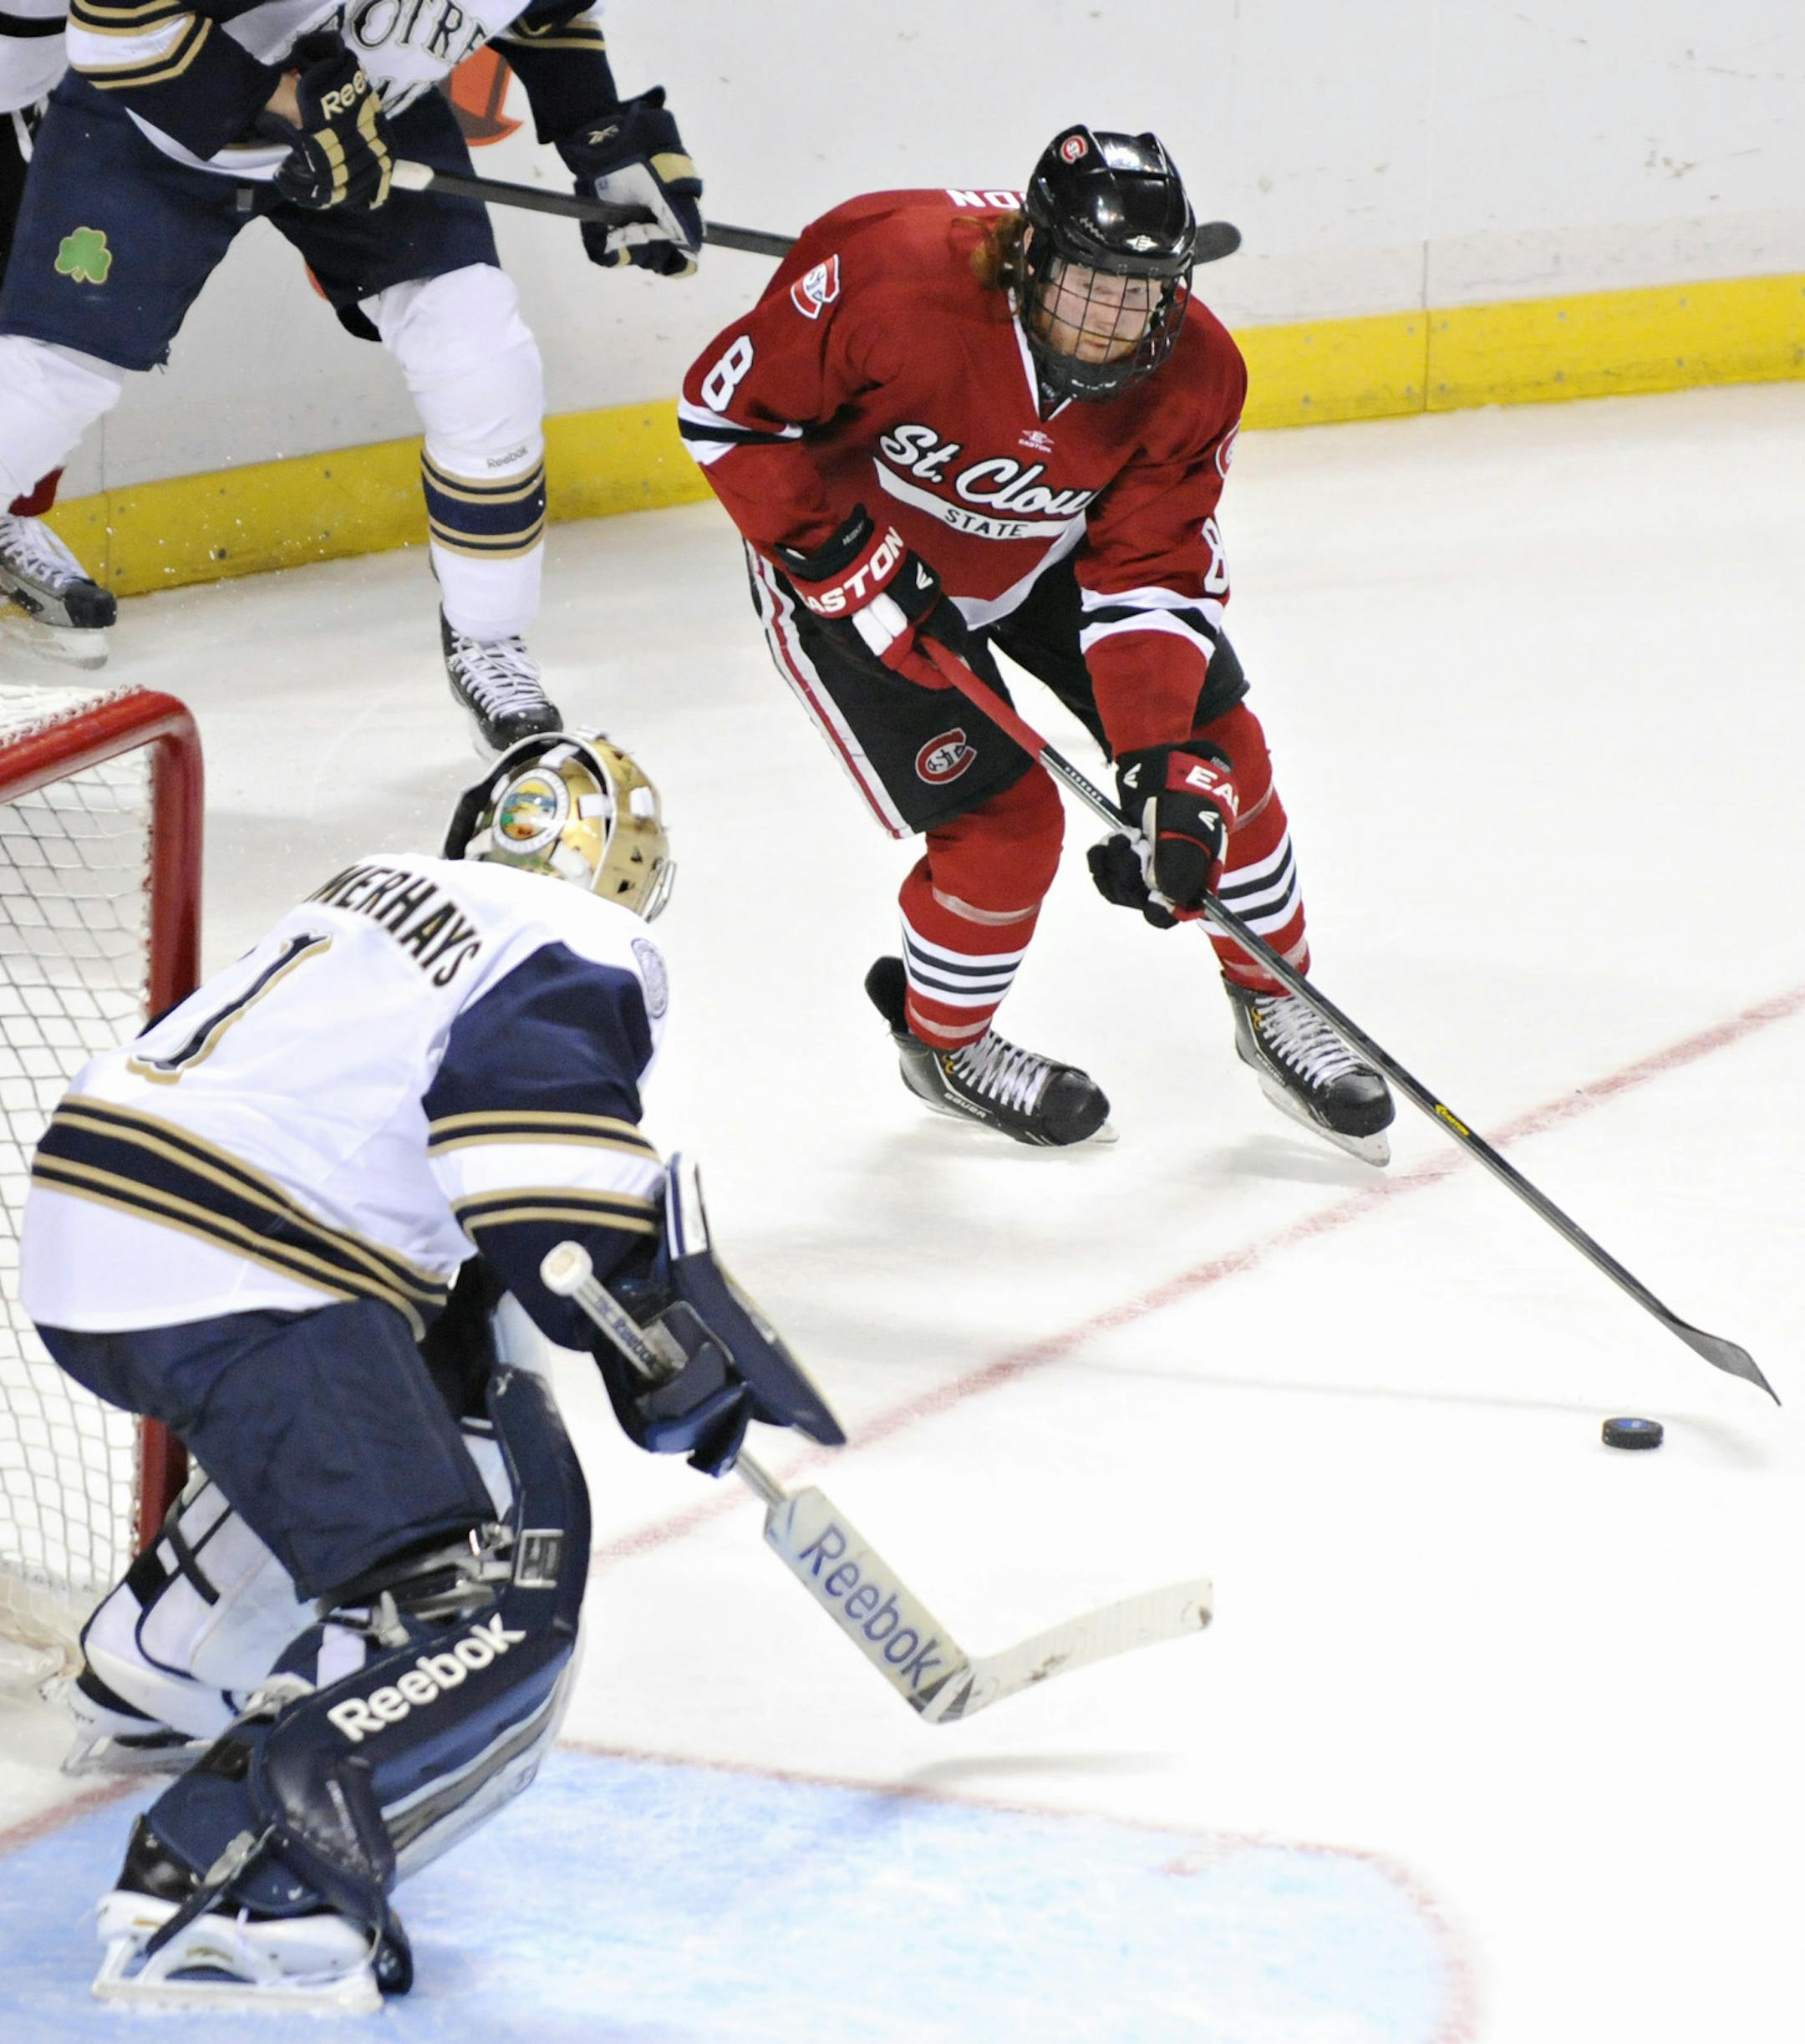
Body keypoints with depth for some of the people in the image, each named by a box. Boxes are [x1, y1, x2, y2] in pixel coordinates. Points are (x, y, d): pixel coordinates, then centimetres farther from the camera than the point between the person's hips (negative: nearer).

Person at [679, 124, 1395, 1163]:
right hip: (841, 547, -5)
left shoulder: (1192, 377, -23)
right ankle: (942, 1039, 20)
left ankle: (1273, 1002, 25)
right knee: (1004, 821, -10)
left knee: (1218, 751, 1)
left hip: (1043, 553, 5)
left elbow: (1151, 573, -19)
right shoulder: (894, 278, -37)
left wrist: (1170, 771, -29)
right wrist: (841, 561, -29)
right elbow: (729, 404, -24)